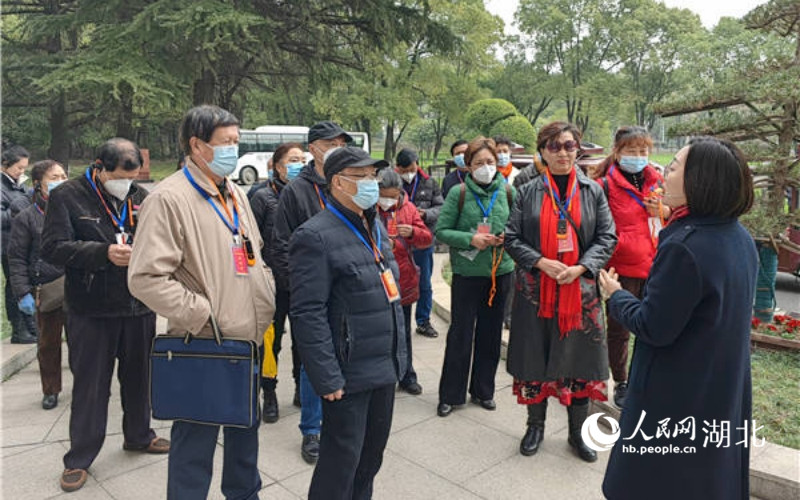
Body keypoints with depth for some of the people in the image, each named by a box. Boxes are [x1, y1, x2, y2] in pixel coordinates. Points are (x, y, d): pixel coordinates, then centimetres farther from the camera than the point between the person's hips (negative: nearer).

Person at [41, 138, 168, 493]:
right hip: (90, 311, -3)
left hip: (139, 307, 4)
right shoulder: (67, 196, -5)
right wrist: (104, 253, -23)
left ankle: (139, 435, 37)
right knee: (90, 384, 6)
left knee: (138, 376, 17)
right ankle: (79, 458, 22)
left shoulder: (141, 197, 6)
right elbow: (53, 247, -12)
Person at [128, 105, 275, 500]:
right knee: (196, 443, 7)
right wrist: (203, 315, -19)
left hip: (248, 339, 8)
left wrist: (266, 300, 7)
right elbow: (145, 278, -21)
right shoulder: (170, 198, -15)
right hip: (203, 347, -8)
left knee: (245, 430, 23)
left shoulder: (235, 194, 11)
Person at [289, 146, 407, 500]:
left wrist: (399, 354, 16)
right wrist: (328, 378, -20)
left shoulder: (375, 226, 12)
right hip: (349, 376, -8)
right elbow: (308, 314, -19)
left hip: (386, 367, 8)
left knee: (372, 456, 20)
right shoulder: (316, 236, -16)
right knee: (342, 462, 7)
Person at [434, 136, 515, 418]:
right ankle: (451, 394, 18)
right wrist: (470, 239, -18)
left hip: (501, 271, 3)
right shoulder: (458, 193, -5)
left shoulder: (508, 192, 3)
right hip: (467, 272, -3)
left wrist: (507, 238, -9)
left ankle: (483, 390, 29)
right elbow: (441, 231, -6)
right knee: (460, 334, 3)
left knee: (490, 333, 13)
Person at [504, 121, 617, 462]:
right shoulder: (529, 192, 1)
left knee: (579, 359, 8)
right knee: (536, 357, 9)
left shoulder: (592, 191, 4)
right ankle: (535, 426, 29)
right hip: (536, 290, 0)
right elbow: (512, 238, 0)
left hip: (580, 290, 1)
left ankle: (576, 432, 27)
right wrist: (542, 262, -14)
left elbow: (607, 238, 2)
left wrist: (580, 267, -13)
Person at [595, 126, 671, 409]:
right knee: (619, 329, 10)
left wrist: (662, 210, -2)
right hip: (621, 267, -5)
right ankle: (621, 384, 26)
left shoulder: (656, 181, 9)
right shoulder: (606, 184, -8)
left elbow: (677, 214, 19)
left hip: (653, 266, 5)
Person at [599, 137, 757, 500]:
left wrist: (615, 296, -7)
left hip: (677, 398, -8)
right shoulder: (740, 238, 2)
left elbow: (653, 328, -24)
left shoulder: (684, 246, -27)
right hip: (722, 392, 8)